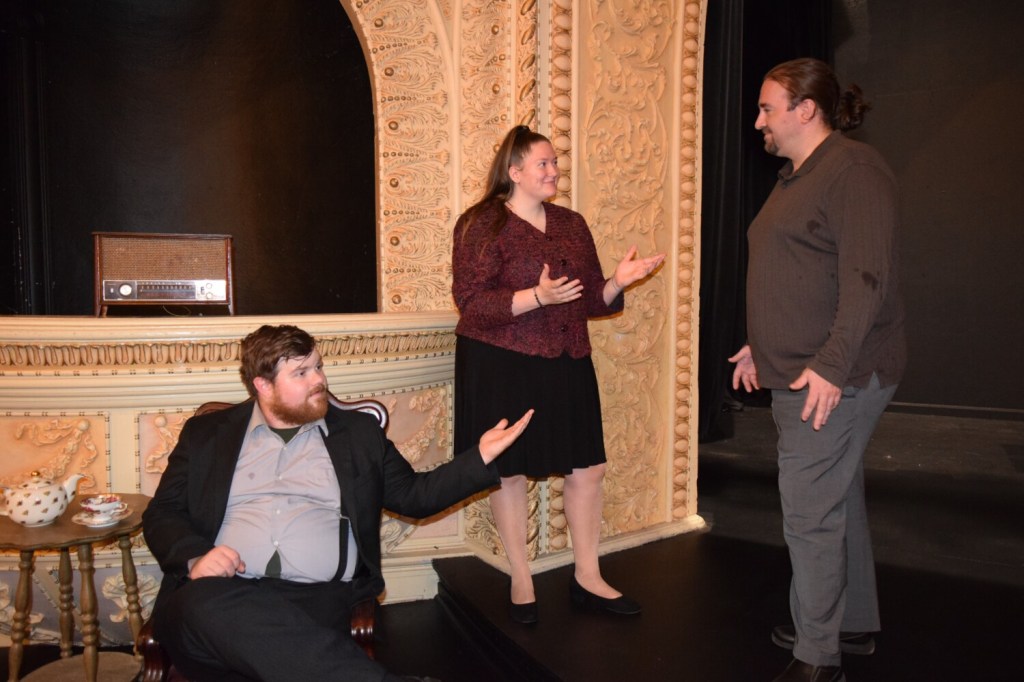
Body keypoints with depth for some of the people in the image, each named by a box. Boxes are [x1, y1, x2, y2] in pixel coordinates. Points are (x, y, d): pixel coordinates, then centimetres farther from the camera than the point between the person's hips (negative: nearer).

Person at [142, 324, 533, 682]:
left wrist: (481, 457, 6)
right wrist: (195, 557, -8)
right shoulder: (207, 433, 16)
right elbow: (161, 514, 14)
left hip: (316, 599, -2)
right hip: (221, 595, 3)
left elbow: (413, 496, 18)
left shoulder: (358, 432, 18)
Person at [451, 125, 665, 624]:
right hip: (501, 367, -5)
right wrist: (537, 297, -25)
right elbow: (471, 303, -15)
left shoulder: (572, 224, 12)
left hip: (565, 366, 6)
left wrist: (618, 281, -6)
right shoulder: (481, 225, -6)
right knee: (509, 471, 5)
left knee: (587, 468, 6)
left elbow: (590, 301, 14)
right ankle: (520, 581, 23)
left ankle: (587, 578, 24)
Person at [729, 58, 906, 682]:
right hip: (798, 373, 10)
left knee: (810, 517, -5)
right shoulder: (795, 178, 17)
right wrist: (761, 345, 22)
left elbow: (866, 276, -22)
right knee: (839, 502, 19)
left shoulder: (855, 170, -13)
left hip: (833, 379, -10)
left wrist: (831, 364, -26)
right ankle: (855, 625, 35)